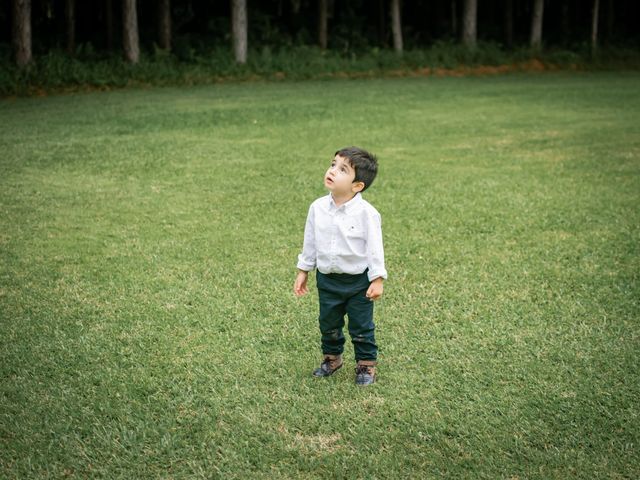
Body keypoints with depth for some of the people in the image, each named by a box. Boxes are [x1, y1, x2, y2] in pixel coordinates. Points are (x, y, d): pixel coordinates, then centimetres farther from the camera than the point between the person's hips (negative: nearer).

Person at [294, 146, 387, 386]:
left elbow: (375, 247, -14)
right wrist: (303, 271, 9)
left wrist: (377, 279, -14)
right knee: (328, 324, 18)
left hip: (359, 281, -4)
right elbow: (310, 242, 6)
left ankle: (366, 364, 26)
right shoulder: (317, 208, -5)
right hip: (327, 279, 4)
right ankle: (331, 357, 39)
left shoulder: (366, 213, -19)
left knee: (361, 327, 8)